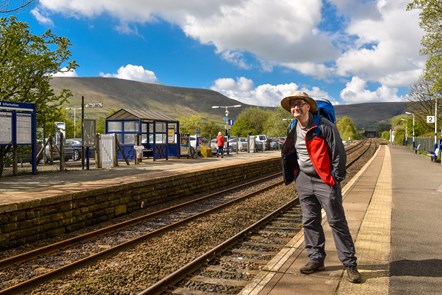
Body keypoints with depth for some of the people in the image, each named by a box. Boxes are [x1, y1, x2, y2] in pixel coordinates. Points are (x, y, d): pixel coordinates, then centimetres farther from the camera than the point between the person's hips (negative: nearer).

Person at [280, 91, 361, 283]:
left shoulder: (324, 126, -14)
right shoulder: (292, 129, 6)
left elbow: (338, 152, -12)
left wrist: (336, 178, -11)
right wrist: (294, 175, 14)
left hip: (325, 180, -6)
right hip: (304, 180, 6)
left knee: (337, 222, -3)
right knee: (309, 222, 10)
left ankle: (350, 264, 6)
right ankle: (316, 259, 23)